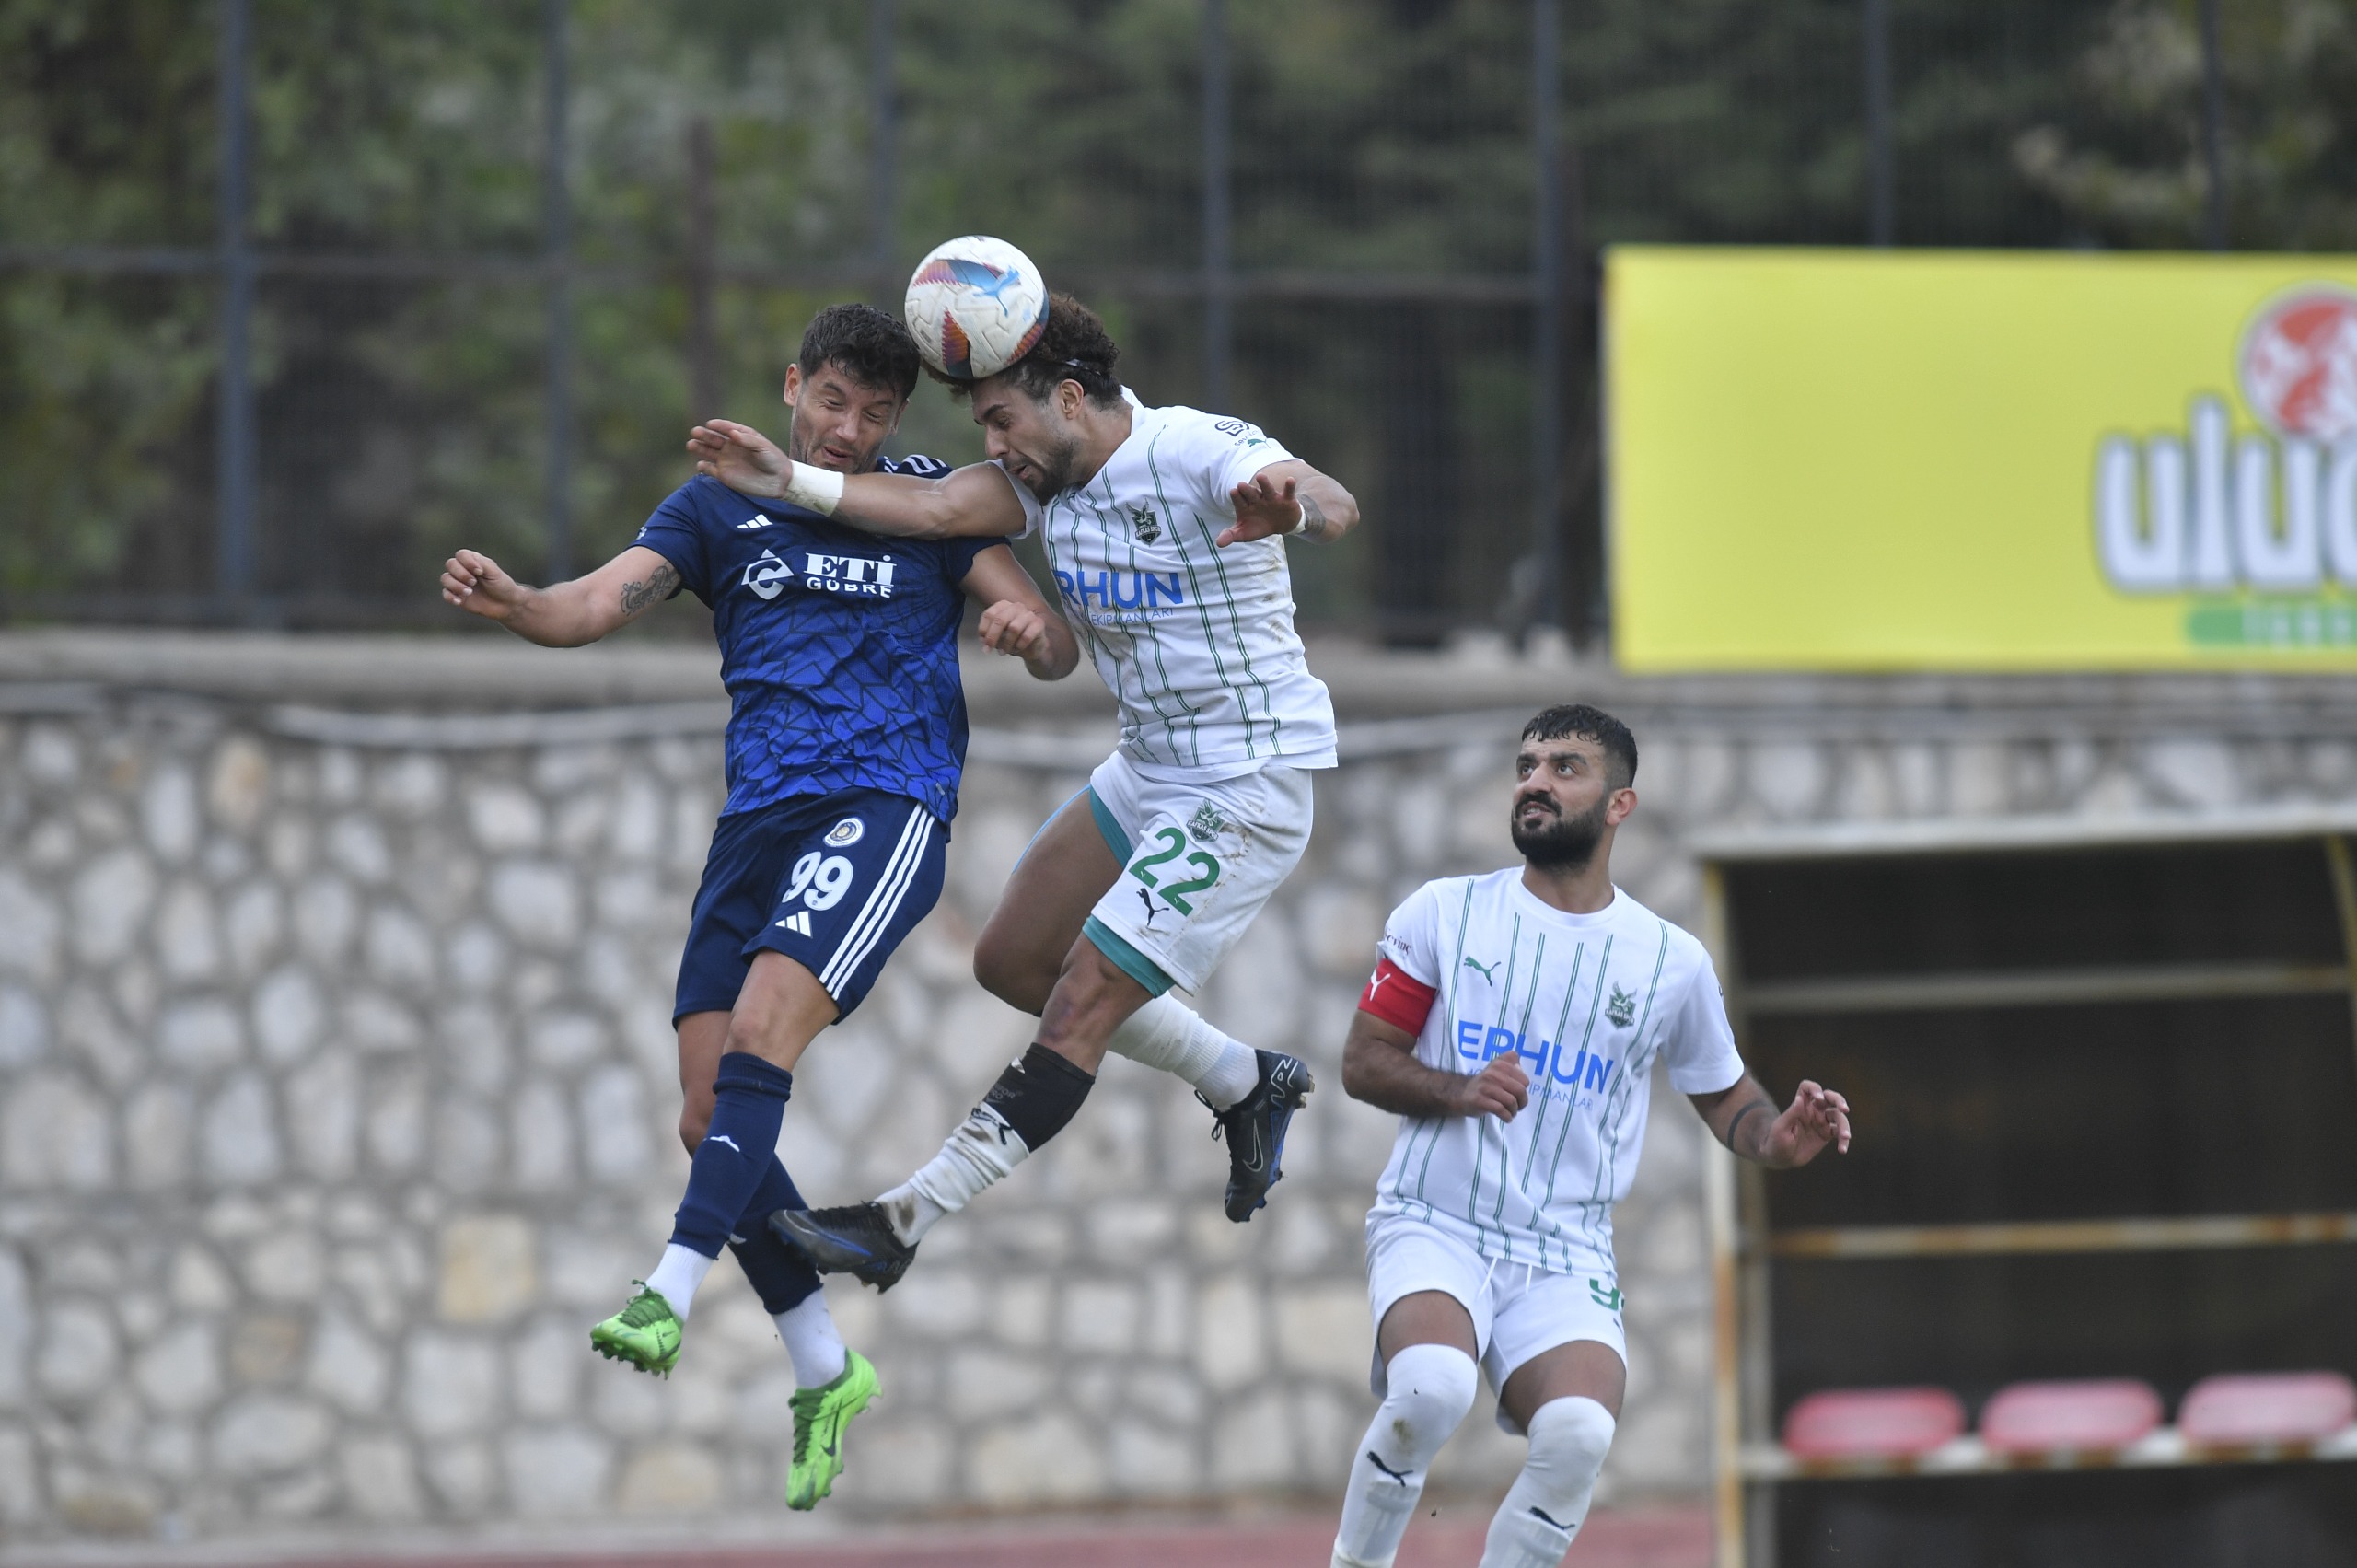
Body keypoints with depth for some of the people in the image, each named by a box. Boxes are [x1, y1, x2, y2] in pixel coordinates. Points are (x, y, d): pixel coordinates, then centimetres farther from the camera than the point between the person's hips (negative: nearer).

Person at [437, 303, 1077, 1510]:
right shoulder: (720, 506, 13)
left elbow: (1061, 654, 4)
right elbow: (599, 603, 0)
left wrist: (1032, 629, -21)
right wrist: (513, 604, -22)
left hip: (887, 807, -4)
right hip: (760, 815, 4)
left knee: (760, 1031, -27)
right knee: (712, 1118, -2)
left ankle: (671, 1297, -32)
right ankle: (825, 1372, 11)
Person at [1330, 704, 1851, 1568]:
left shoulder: (1670, 961, 7)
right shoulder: (1443, 914, 4)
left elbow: (1726, 1098, 18)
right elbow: (1363, 1062, 6)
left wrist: (1781, 1139, -5)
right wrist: (1461, 1092, -14)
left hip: (1564, 1260, 1)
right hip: (1434, 1226, -1)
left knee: (1578, 1433, -29)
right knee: (1431, 1384, -34)